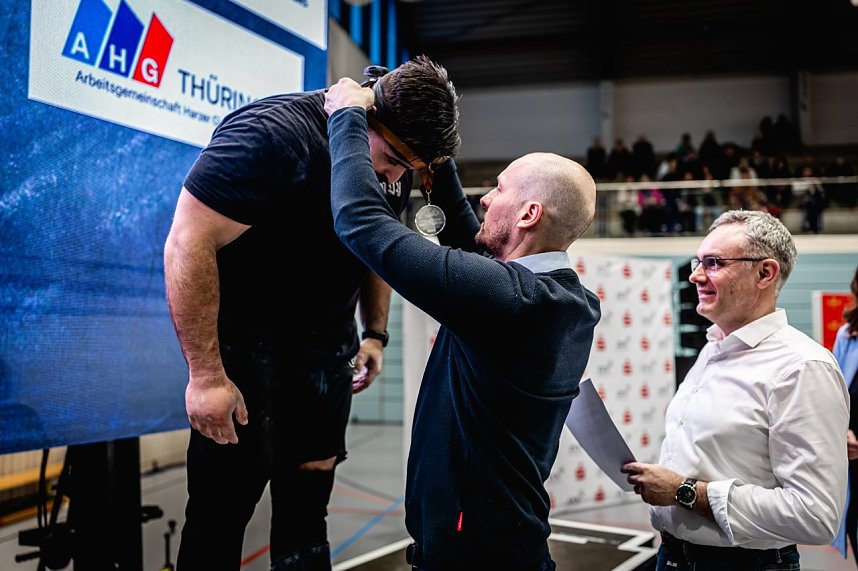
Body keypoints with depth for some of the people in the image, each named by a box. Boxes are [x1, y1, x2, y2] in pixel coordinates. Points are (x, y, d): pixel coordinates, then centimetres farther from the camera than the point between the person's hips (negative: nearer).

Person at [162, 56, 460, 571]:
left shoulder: (395, 166, 1)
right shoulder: (272, 135, -23)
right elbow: (188, 246, -25)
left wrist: (376, 332, 11)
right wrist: (206, 374, -25)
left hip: (324, 341, 6)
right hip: (243, 331, -6)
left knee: (310, 488, 8)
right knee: (228, 495, -4)